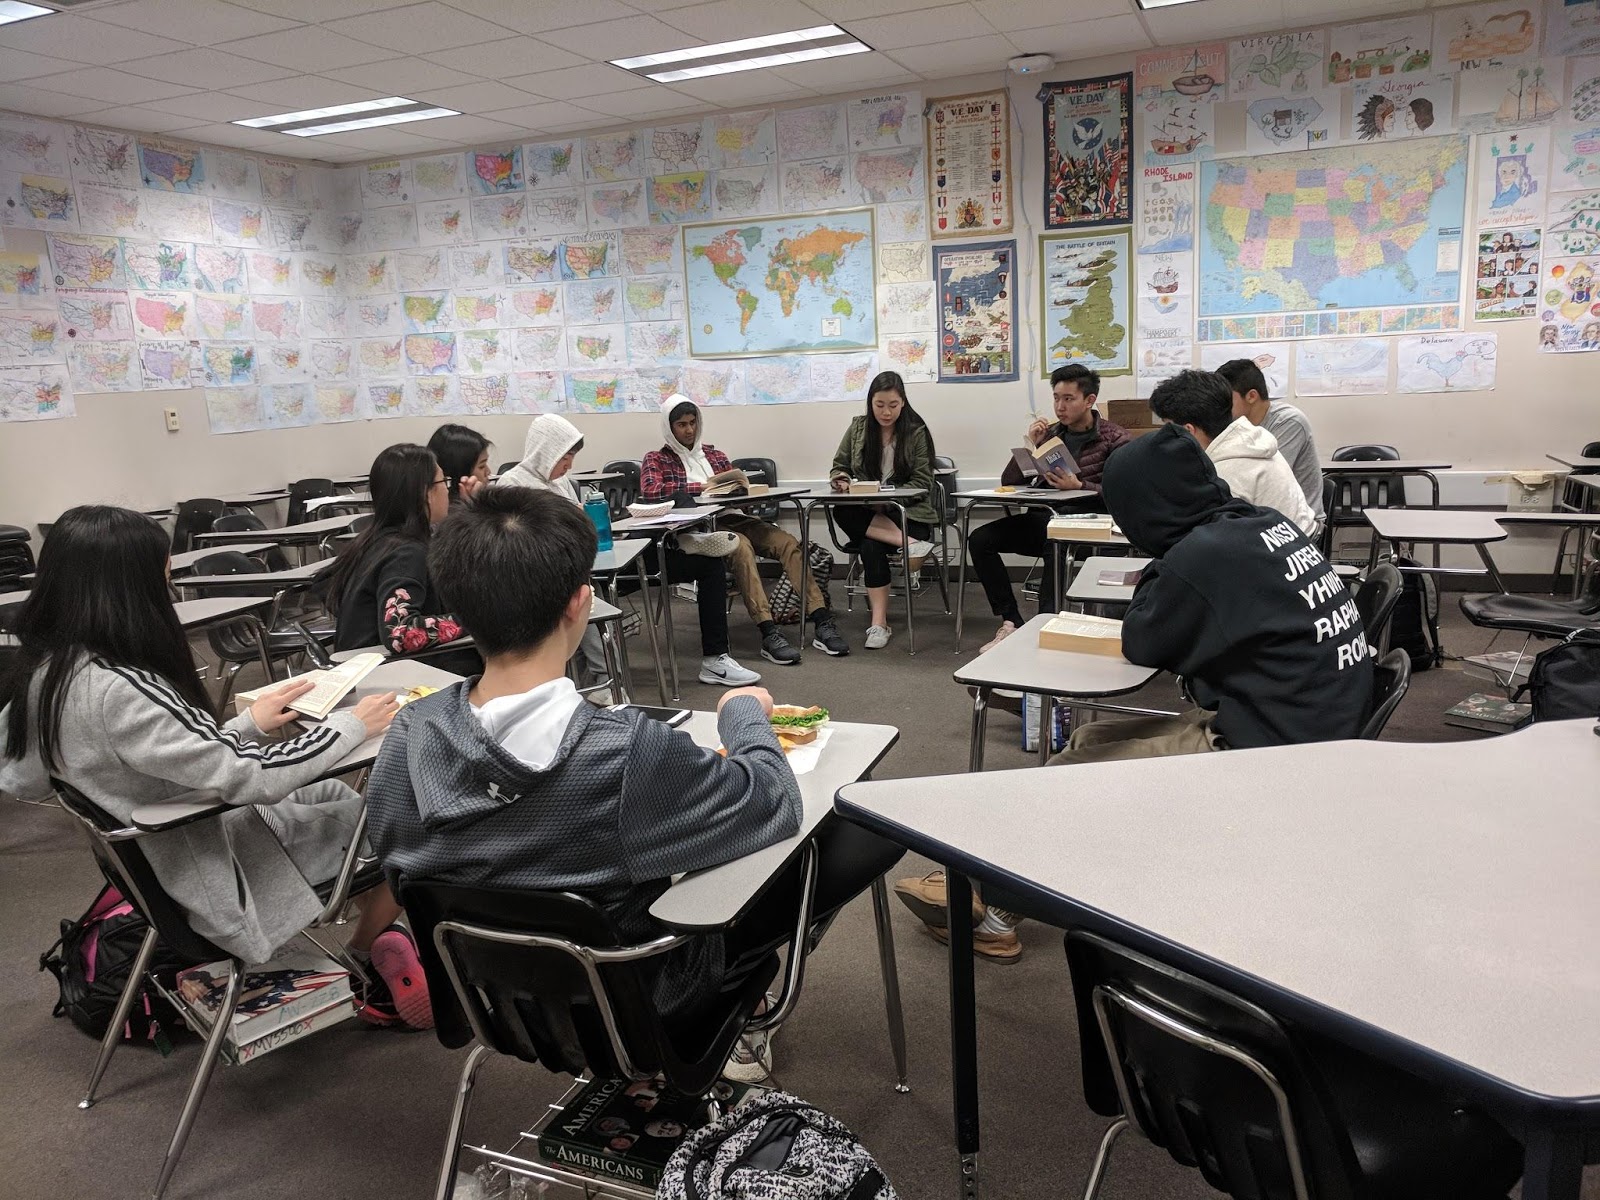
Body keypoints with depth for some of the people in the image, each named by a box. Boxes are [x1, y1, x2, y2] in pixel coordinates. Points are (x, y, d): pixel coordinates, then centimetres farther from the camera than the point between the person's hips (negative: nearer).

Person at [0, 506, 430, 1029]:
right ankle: (366, 961, 28)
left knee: (340, 793, 23)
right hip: (214, 872, -9)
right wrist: (351, 724, -17)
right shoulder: (116, 691, -32)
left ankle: (380, 955, 27)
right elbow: (251, 778, -30)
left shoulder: (45, 671, -3)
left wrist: (249, 724, 6)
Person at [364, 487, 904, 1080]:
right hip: (642, 996, -5)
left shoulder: (409, 736, -20)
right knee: (875, 826, -2)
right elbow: (776, 807, -21)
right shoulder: (627, 753, -37)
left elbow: (400, 865, 0)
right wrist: (743, 710, -2)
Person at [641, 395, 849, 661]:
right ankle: (769, 634, -45)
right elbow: (649, 490, -7)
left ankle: (822, 622, -31)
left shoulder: (713, 454, 28)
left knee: (788, 542, -23)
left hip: (733, 517, 5)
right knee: (741, 545, -37)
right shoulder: (657, 459, 13)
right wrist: (700, 486, -11)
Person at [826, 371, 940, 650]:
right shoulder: (858, 428, 7)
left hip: (908, 512, -4)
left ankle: (879, 622, -31)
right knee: (842, 513, -33)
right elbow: (839, 466, 14)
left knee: (871, 547, -35)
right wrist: (841, 478, -13)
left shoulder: (916, 432, -2)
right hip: (867, 513, 4)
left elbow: (922, 483, -5)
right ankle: (911, 544, -37)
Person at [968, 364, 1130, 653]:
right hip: (1040, 519, 5)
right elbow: (1008, 482, 12)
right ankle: (1010, 621, -15)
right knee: (980, 539, -16)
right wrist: (1029, 444, -1)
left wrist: (1078, 486, -22)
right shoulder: (1050, 434, 17)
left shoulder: (1114, 439, 4)